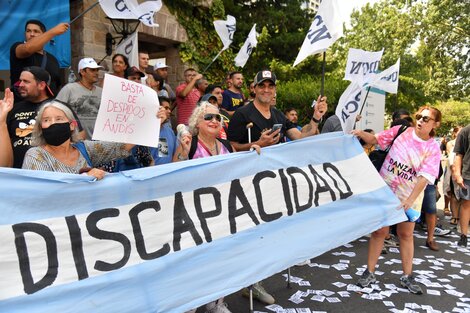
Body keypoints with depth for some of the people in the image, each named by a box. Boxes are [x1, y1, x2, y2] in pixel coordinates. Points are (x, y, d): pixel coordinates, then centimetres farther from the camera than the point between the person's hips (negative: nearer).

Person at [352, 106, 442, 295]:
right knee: (380, 231, 2)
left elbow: (424, 177, -16)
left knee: (406, 235, 11)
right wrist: (361, 134, -17)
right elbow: (376, 140, 5)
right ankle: (369, 272, 13)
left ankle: (407, 277, 24)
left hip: (407, 197, 0)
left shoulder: (433, 149, -6)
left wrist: (410, 200, -26)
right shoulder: (401, 131, -3)